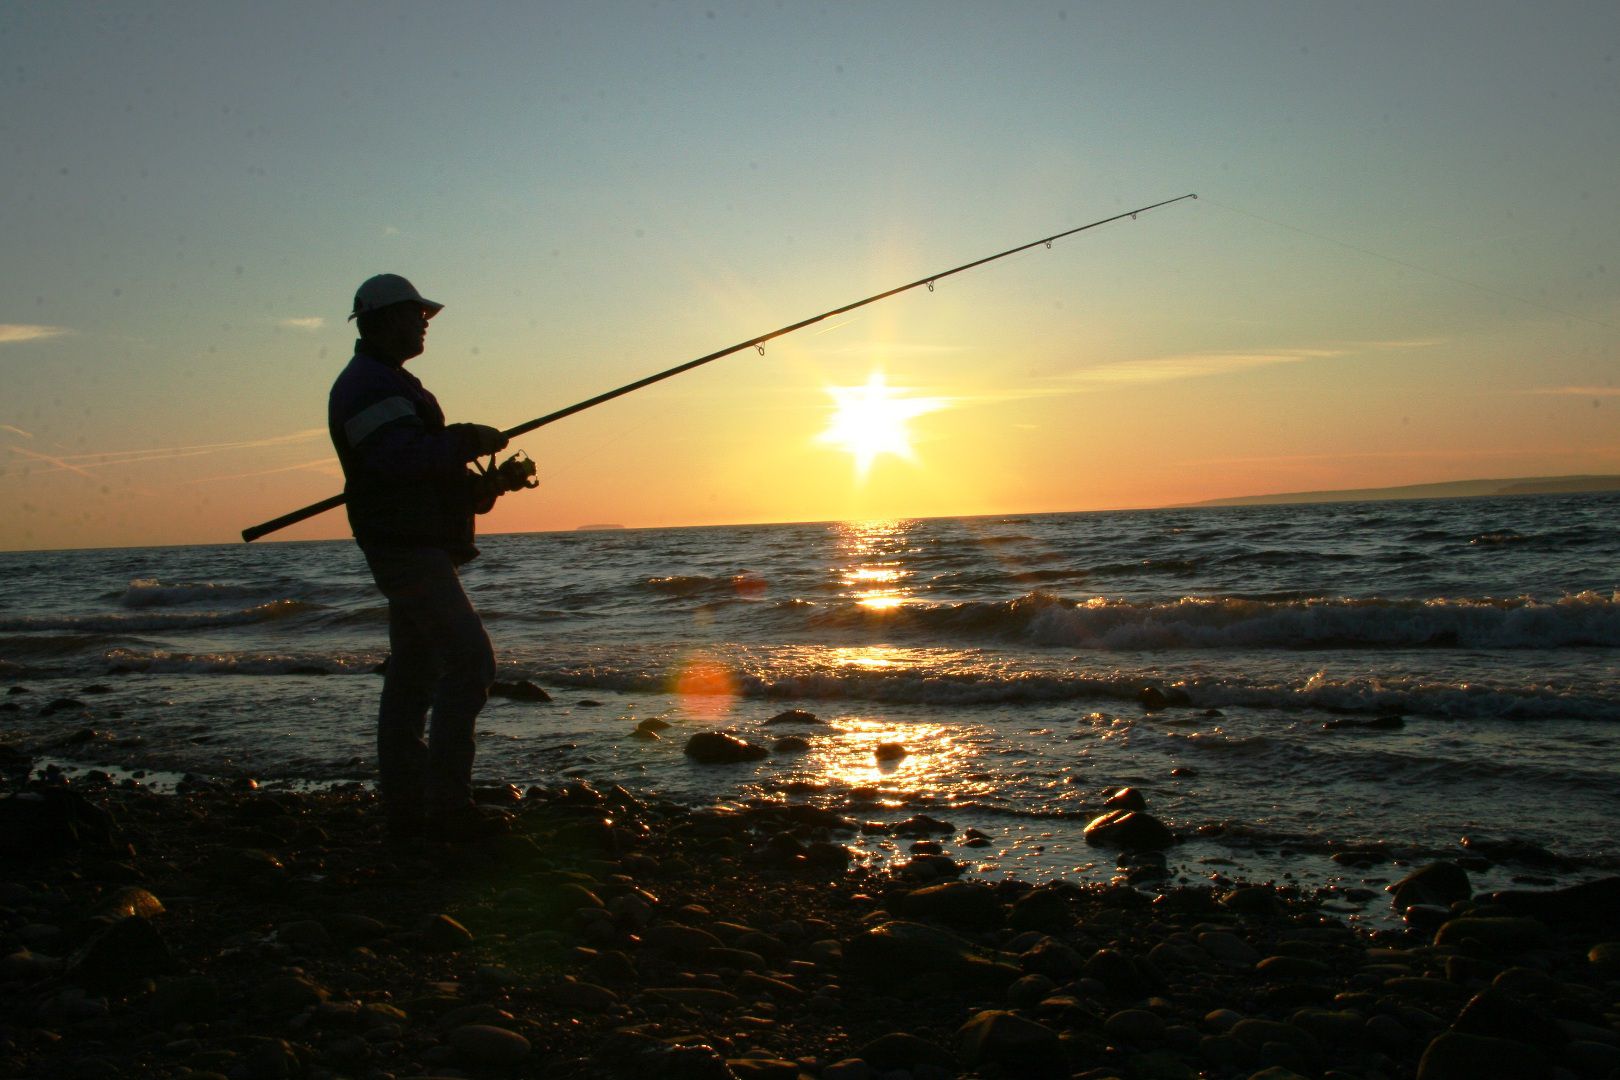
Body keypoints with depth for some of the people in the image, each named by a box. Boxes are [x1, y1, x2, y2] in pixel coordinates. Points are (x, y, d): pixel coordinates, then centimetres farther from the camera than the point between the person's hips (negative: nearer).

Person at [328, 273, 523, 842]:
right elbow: (401, 456, -27)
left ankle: (405, 806, 14)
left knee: (412, 672, 10)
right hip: (407, 546, -11)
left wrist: (474, 485, 10)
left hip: (416, 545, 11)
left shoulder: (387, 382, 23)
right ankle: (447, 804, -12)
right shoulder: (369, 384, -12)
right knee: (469, 658, -14)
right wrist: (469, 441, -16)